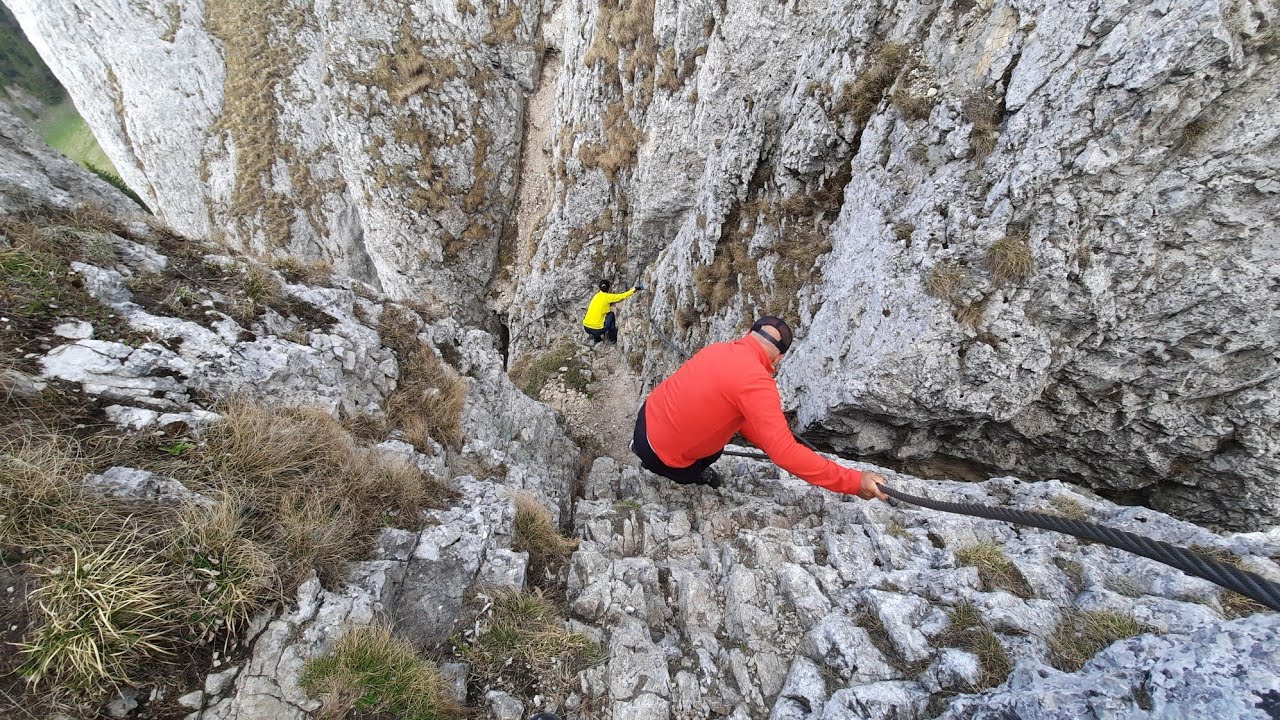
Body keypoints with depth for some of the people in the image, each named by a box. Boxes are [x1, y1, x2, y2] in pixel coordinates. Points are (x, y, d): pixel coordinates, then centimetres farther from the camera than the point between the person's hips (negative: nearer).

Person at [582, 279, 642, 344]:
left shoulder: (597, 296, 12)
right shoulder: (607, 297, -6)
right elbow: (623, 296, -2)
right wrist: (634, 289, 8)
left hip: (586, 327, 6)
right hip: (597, 329, -6)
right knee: (611, 315, 13)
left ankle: (596, 338, 23)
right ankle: (613, 340, 17)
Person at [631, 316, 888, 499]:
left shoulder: (719, 349, 0)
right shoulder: (756, 382, -25)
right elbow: (785, 454, -26)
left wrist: (768, 443, 15)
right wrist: (854, 481, -19)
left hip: (647, 416, 6)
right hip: (662, 456, -6)